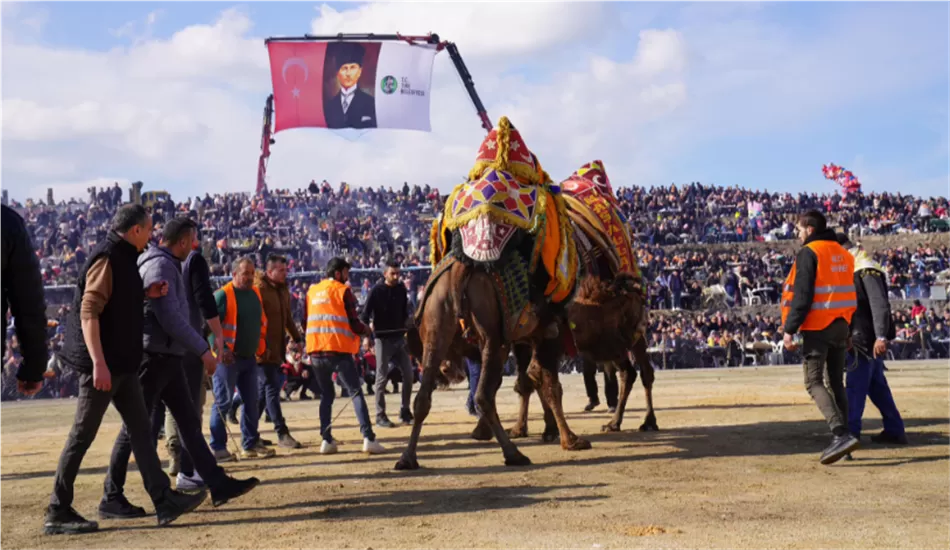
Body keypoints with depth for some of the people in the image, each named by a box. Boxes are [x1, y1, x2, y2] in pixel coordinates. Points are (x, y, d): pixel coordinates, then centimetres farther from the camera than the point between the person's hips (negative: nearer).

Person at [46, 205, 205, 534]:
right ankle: (58, 512, 10)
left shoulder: (123, 257, 13)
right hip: (103, 363, -10)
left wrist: (146, 294, 7)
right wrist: (98, 363, -27)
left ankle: (164, 501, 13)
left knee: (140, 428, 9)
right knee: (82, 435, -1)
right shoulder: (107, 257, -16)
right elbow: (88, 312, -23)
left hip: (122, 362, 10)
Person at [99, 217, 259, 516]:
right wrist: (203, 349, -16)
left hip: (167, 357, 10)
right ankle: (111, 498, 6)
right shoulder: (160, 266, -14)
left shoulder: (165, 264, 16)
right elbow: (170, 318, -21)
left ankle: (218, 484, 13)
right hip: (154, 355, -10)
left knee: (189, 420, 9)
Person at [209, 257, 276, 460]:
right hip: (228, 358, -7)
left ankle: (251, 444, 19)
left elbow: (262, 321, 22)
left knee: (251, 402, 10)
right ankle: (218, 447, 4)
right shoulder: (223, 295, -11)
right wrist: (220, 349, -22)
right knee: (223, 402, -3)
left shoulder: (255, 293, 11)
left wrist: (260, 346, 17)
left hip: (249, 357, 7)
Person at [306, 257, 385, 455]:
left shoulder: (312, 291, 15)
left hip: (316, 350, 5)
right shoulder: (343, 290, -1)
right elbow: (354, 323, -6)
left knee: (326, 394, 17)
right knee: (355, 392, -2)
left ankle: (327, 439, 9)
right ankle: (368, 438, -12)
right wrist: (365, 330, 12)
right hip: (339, 349, -5)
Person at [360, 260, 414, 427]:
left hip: (400, 338, 5)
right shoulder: (377, 291, -8)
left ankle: (405, 412, 15)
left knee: (408, 374, 4)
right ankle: (380, 416, 6)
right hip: (383, 339, -5)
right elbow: (365, 314, -14)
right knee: (382, 378, -1)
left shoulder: (401, 289, 6)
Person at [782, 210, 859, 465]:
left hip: (818, 326, -7)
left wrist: (790, 329, -15)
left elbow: (802, 296, -16)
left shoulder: (808, 253, -9)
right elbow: (849, 292, 17)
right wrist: (848, 332, 21)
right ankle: (842, 436, 12)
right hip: (841, 324, 8)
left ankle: (841, 434, -20)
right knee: (837, 382, 12)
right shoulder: (843, 253, 15)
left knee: (814, 382, -6)